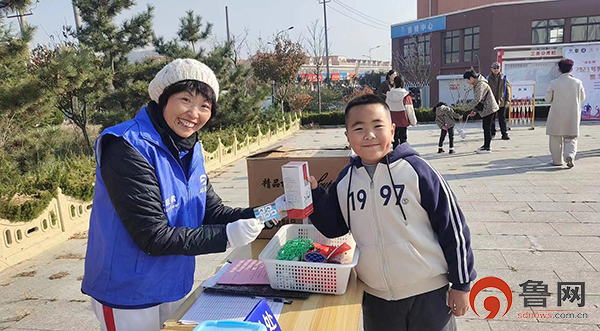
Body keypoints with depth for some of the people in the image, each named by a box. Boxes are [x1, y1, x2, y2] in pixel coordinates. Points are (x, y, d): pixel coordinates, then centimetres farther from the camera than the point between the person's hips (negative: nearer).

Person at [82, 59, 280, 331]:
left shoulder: (189, 149, 1)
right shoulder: (128, 149, -24)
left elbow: (212, 211, 1)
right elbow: (152, 237, -26)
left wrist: (257, 215, -15)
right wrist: (226, 236, -28)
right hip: (128, 296, -7)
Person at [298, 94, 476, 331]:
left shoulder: (415, 169, -14)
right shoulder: (345, 180, -2)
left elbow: (453, 226, -9)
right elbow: (333, 228, 7)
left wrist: (461, 284, -4)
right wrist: (314, 194, -8)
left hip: (429, 294, -3)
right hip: (376, 298, 3)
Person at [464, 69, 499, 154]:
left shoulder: (481, 85, -21)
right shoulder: (476, 85, 12)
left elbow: (477, 99, -30)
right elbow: (477, 99, 19)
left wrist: (467, 107, -24)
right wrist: (474, 110, 14)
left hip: (489, 108, -10)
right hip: (485, 109, 10)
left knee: (487, 128, -8)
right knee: (485, 127, 15)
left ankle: (487, 148, -4)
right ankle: (485, 145, 25)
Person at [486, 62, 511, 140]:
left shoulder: (504, 78, 3)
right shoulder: (488, 78, 2)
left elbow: (508, 89, 4)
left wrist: (507, 100, -3)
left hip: (502, 102, 0)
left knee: (502, 119, 2)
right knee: (492, 119, 9)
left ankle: (504, 134, 5)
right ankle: (492, 133, 22)